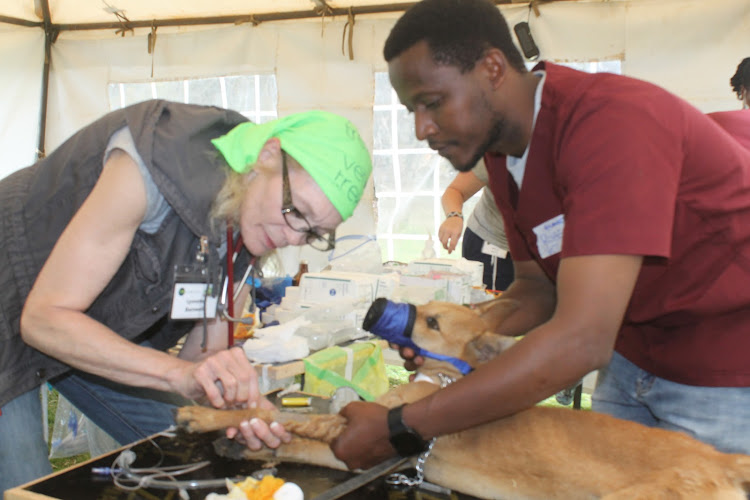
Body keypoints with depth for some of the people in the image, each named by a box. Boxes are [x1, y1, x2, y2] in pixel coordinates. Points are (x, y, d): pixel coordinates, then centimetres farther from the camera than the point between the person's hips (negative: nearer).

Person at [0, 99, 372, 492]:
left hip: (108, 327, 6)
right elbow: (44, 316, -31)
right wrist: (180, 373, -40)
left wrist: (236, 401, -31)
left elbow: (202, 350, -9)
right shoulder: (161, 163, -34)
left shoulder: (256, 224, -11)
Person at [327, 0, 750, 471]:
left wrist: (400, 429, -33)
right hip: (633, 358, 7)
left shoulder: (612, 122, -30)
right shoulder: (503, 152, -2)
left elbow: (581, 341, -37)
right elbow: (540, 287, 7)